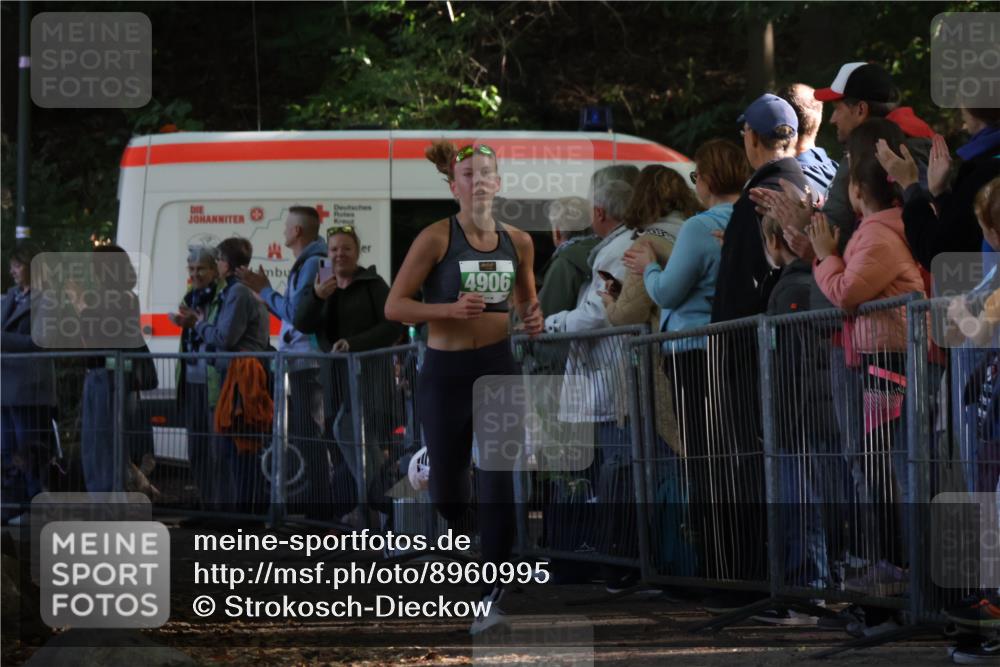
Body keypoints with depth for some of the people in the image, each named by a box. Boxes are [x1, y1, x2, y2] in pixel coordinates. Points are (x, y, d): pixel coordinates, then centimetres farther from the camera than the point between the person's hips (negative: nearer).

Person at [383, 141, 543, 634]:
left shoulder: (517, 242, 2)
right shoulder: (437, 238, -10)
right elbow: (394, 305, -10)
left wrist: (532, 318, -2)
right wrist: (452, 308, -24)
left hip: (498, 366, 2)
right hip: (445, 371, -2)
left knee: (499, 477, -12)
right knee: (446, 485, 9)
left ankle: (492, 592, -8)